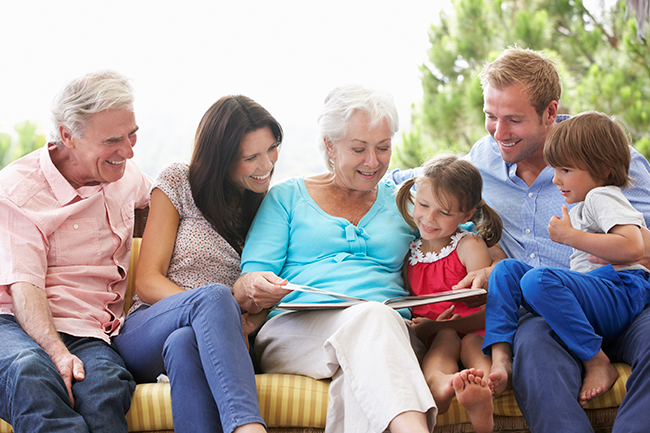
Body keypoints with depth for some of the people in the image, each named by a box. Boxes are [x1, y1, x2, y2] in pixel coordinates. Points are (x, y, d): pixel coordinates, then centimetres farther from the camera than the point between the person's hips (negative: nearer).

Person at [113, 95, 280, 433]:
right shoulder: (178, 183, 6)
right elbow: (147, 282, -1)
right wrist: (217, 311, -19)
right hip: (145, 335, -1)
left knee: (184, 343, -38)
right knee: (213, 295, -38)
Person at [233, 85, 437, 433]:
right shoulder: (287, 198, 18)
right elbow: (244, 293, 9)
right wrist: (253, 287, -18)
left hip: (389, 337, 2)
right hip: (296, 330, -2)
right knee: (372, 317, -38)